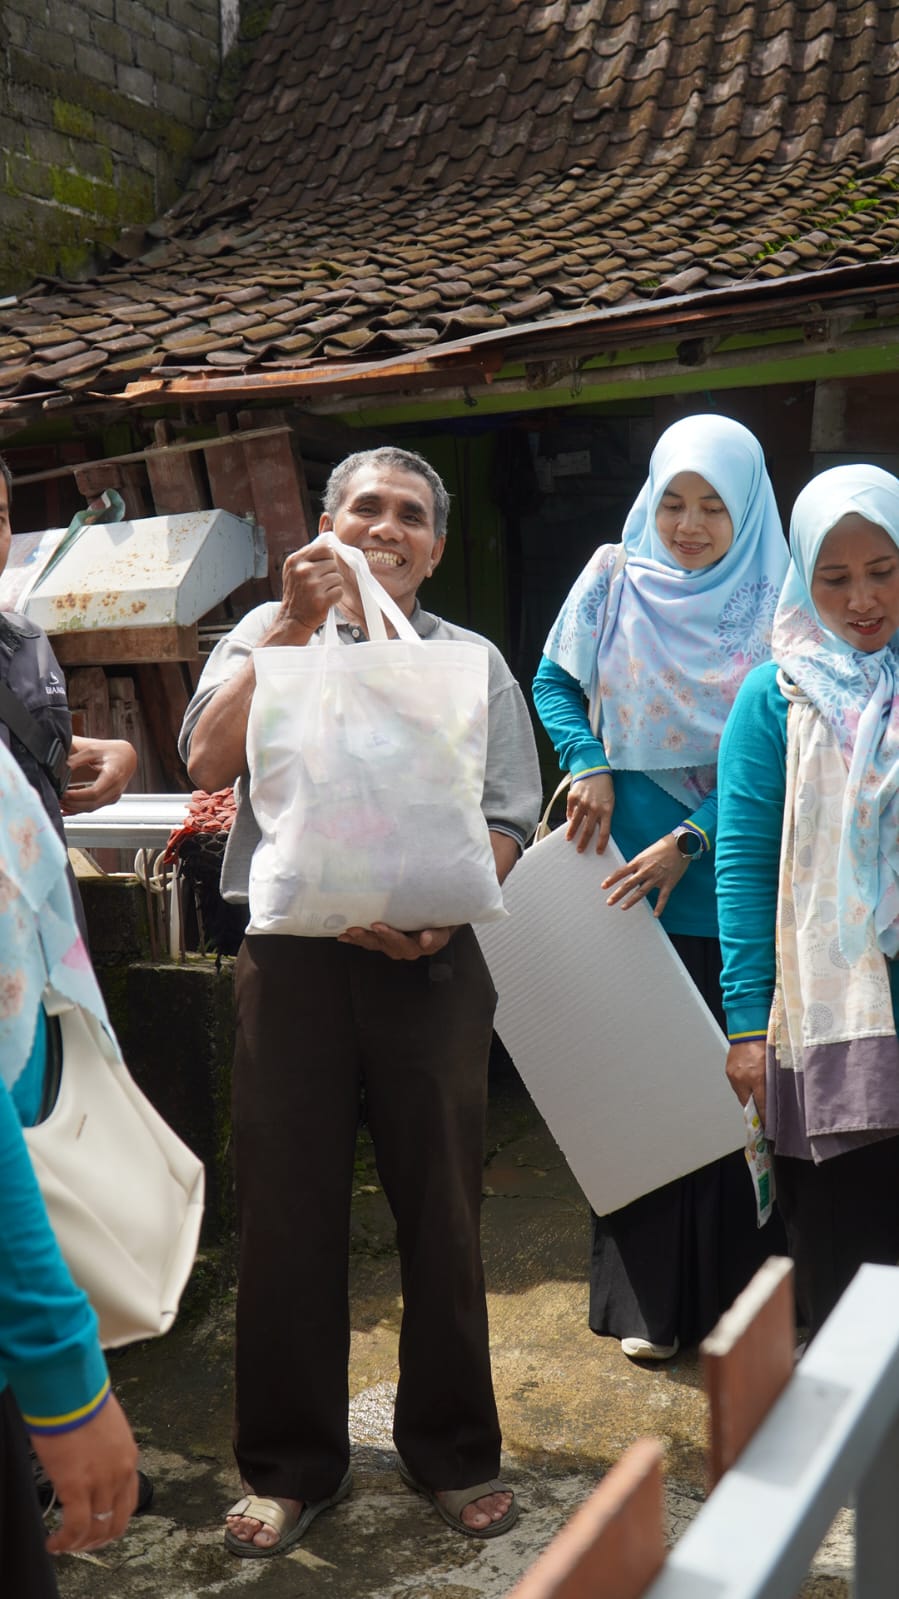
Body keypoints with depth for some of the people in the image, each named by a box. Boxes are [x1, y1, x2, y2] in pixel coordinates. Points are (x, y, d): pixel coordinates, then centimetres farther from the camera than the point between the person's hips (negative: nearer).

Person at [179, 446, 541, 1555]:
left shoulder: (472, 662, 11)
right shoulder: (269, 636, 9)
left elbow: (504, 824, 4)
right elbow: (210, 762, -8)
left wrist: (440, 917, -14)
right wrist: (296, 624, -11)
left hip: (430, 962, 1)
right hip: (292, 954, 0)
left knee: (440, 1211, 8)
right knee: (286, 1212, 6)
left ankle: (451, 1451, 27)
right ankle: (291, 1463, 25)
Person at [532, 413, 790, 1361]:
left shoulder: (770, 609, -2)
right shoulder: (614, 582, 2)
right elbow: (554, 683, 11)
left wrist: (689, 842, -15)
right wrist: (587, 764, -8)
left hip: (727, 878, -1)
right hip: (625, 863, 1)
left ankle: (729, 1290, 22)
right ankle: (646, 1298, 19)